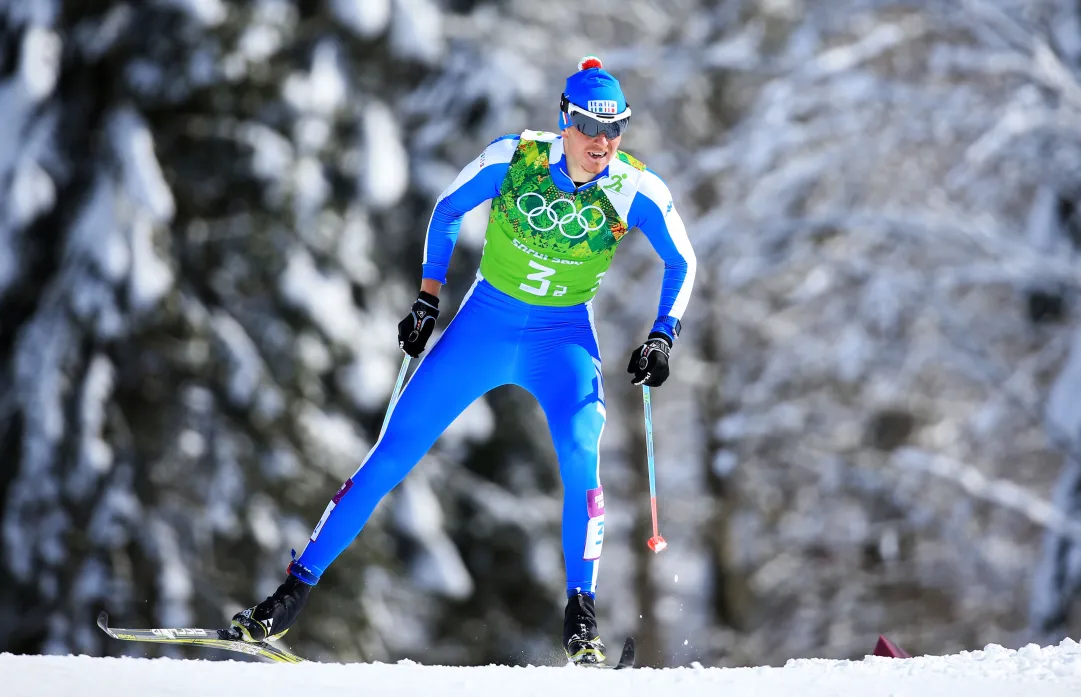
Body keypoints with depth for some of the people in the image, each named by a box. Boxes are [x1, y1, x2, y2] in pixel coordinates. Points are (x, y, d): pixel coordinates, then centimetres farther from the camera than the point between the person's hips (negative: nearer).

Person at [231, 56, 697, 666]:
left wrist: (663, 337, -12)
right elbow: (448, 211, 1)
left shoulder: (637, 191, -15)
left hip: (565, 338, 0)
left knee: (581, 456, -27)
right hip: (486, 323, 0)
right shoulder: (514, 158, -16)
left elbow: (682, 262, 1)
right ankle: (297, 589, 5)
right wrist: (428, 299, -2)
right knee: (393, 453, -3)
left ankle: (582, 615, -15)